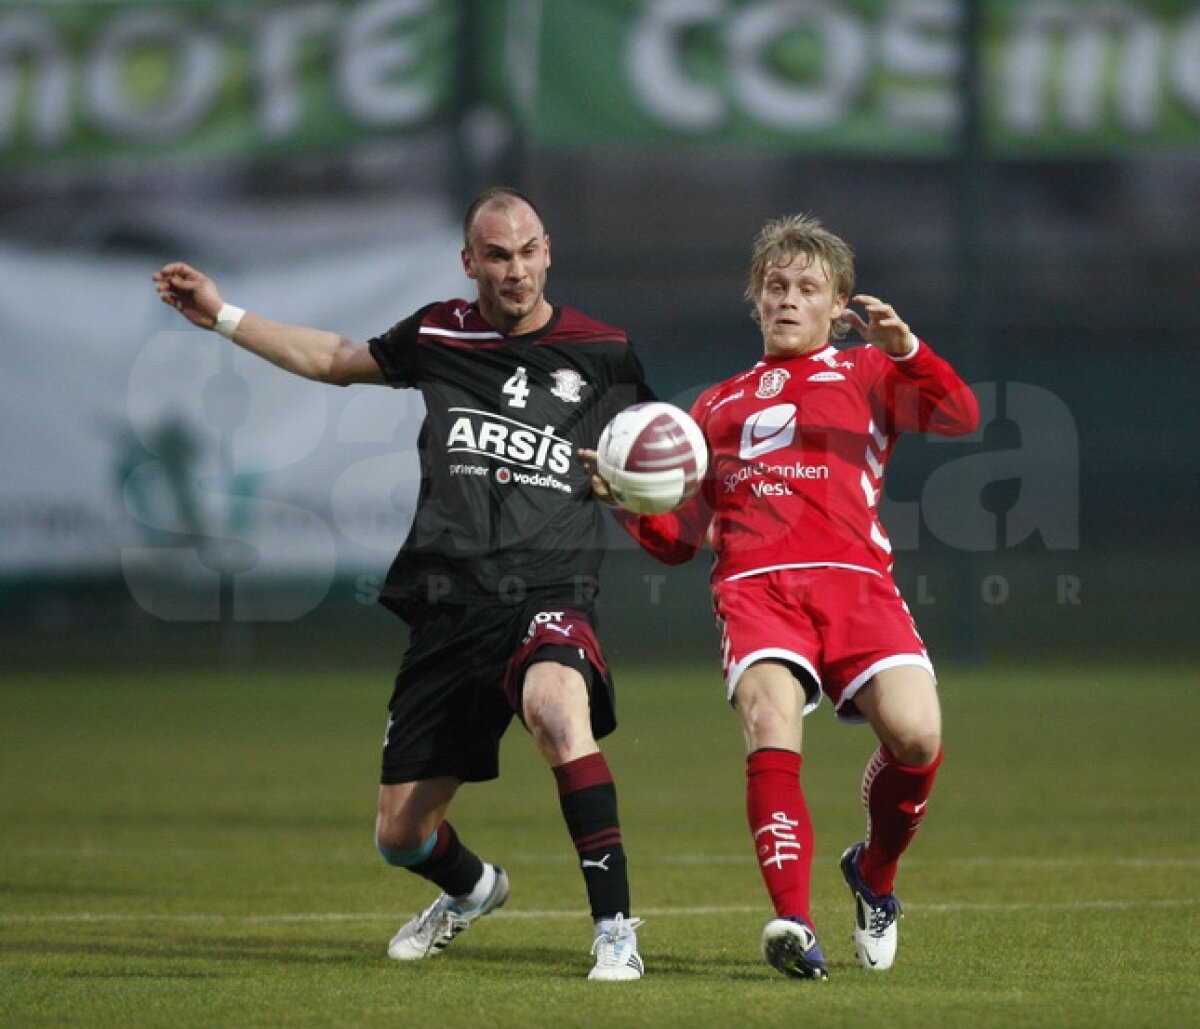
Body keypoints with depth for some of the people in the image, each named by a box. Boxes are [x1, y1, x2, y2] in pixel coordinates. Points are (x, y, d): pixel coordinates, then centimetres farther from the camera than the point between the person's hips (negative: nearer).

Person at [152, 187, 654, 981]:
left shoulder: (601, 352, 5)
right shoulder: (440, 335, 10)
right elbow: (335, 359, 29)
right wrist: (222, 315, 29)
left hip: (549, 595, -4)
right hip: (450, 609, 4)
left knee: (556, 706, -40)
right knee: (401, 834, 7)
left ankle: (616, 927, -34)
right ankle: (472, 890, 45)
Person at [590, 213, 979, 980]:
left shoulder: (865, 374, 23)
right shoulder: (719, 406, 31)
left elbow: (960, 415, 5)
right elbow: (679, 537, 28)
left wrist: (905, 350, -12)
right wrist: (627, 498, 8)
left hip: (854, 579, -1)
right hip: (754, 587, 1)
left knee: (916, 734, -23)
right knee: (771, 722, -29)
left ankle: (875, 874, 8)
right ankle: (794, 923, -36)